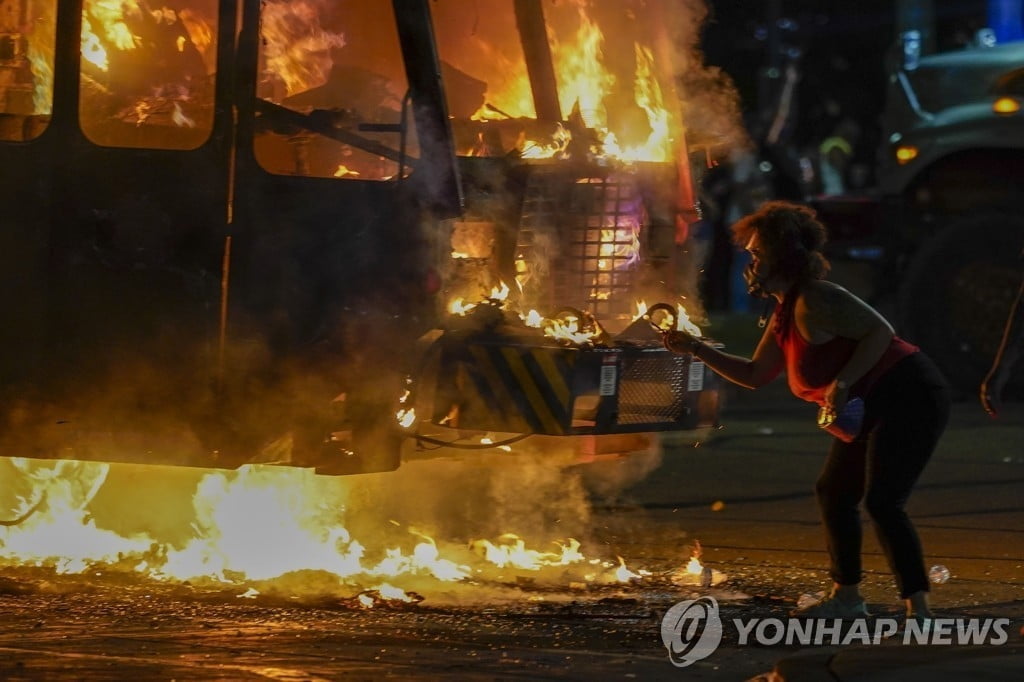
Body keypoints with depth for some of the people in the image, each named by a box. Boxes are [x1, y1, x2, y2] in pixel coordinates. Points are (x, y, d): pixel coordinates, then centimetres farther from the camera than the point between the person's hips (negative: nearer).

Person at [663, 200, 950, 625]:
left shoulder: (813, 301, -18)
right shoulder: (784, 317, 14)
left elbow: (880, 331, -23)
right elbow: (754, 375, 22)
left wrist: (842, 383, -30)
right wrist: (696, 350, 15)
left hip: (909, 398, -11)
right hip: (875, 411, 11)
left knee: (882, 502, -19)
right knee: (834, 493, 18)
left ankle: (919, 609, -18)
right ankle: (846, 597, 29)